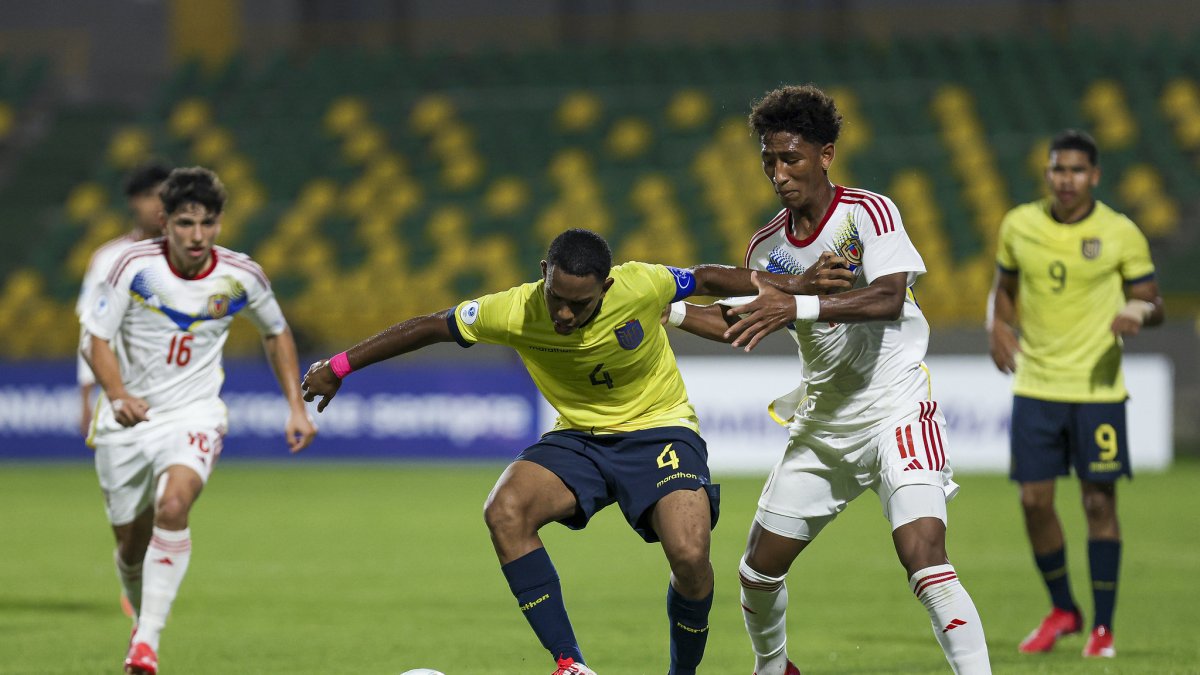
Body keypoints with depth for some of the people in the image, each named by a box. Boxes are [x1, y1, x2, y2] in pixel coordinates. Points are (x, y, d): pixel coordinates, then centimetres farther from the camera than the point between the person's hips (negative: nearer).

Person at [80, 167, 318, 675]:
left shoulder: (240, 276, -7)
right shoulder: (136, 266, -13)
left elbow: (276, 333, 13)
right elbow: (96, 339, -9)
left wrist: (297, 407, 7)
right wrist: (116, 393, -29)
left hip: (193, 416, -1)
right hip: (126, 419, 1)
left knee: (173, 505, -30)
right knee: (132, 543, 8)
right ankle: (142, 621, 42)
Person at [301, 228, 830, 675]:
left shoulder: (642, 287, -24)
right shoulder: (514, 312, -20)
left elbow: (706, 279, -4)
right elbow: (431, 327, -6)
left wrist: (797, 287, 2)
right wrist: (340, 367, -1)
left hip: (658, 429, -2)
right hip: (578, 438, 2)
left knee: (689, 555, -27)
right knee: (504, 511, -27)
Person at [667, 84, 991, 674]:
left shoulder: (869, 212, -12)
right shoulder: (769, 244, 5)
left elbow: (889, 298, -28)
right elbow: (740, 325, 18)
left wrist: (798, 306, -38)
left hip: (895, 407, -6)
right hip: (822, 421, 6)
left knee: (924, 561, -25)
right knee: (758, 571, 10)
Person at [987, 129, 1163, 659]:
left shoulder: (1121, 234, -5)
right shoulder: (1019, 225, 3)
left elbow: (1153, 304, 1)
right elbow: (1003, 289, 17)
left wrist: (1138, 313, -23)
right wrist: (997, 324, -4)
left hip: (1097, 388, -2)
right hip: (1035, 386, 2)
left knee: (1099, 502, -1)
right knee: (1034, 501, 0)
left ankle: (1103, 629, 9)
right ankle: (1063, 610, 22)